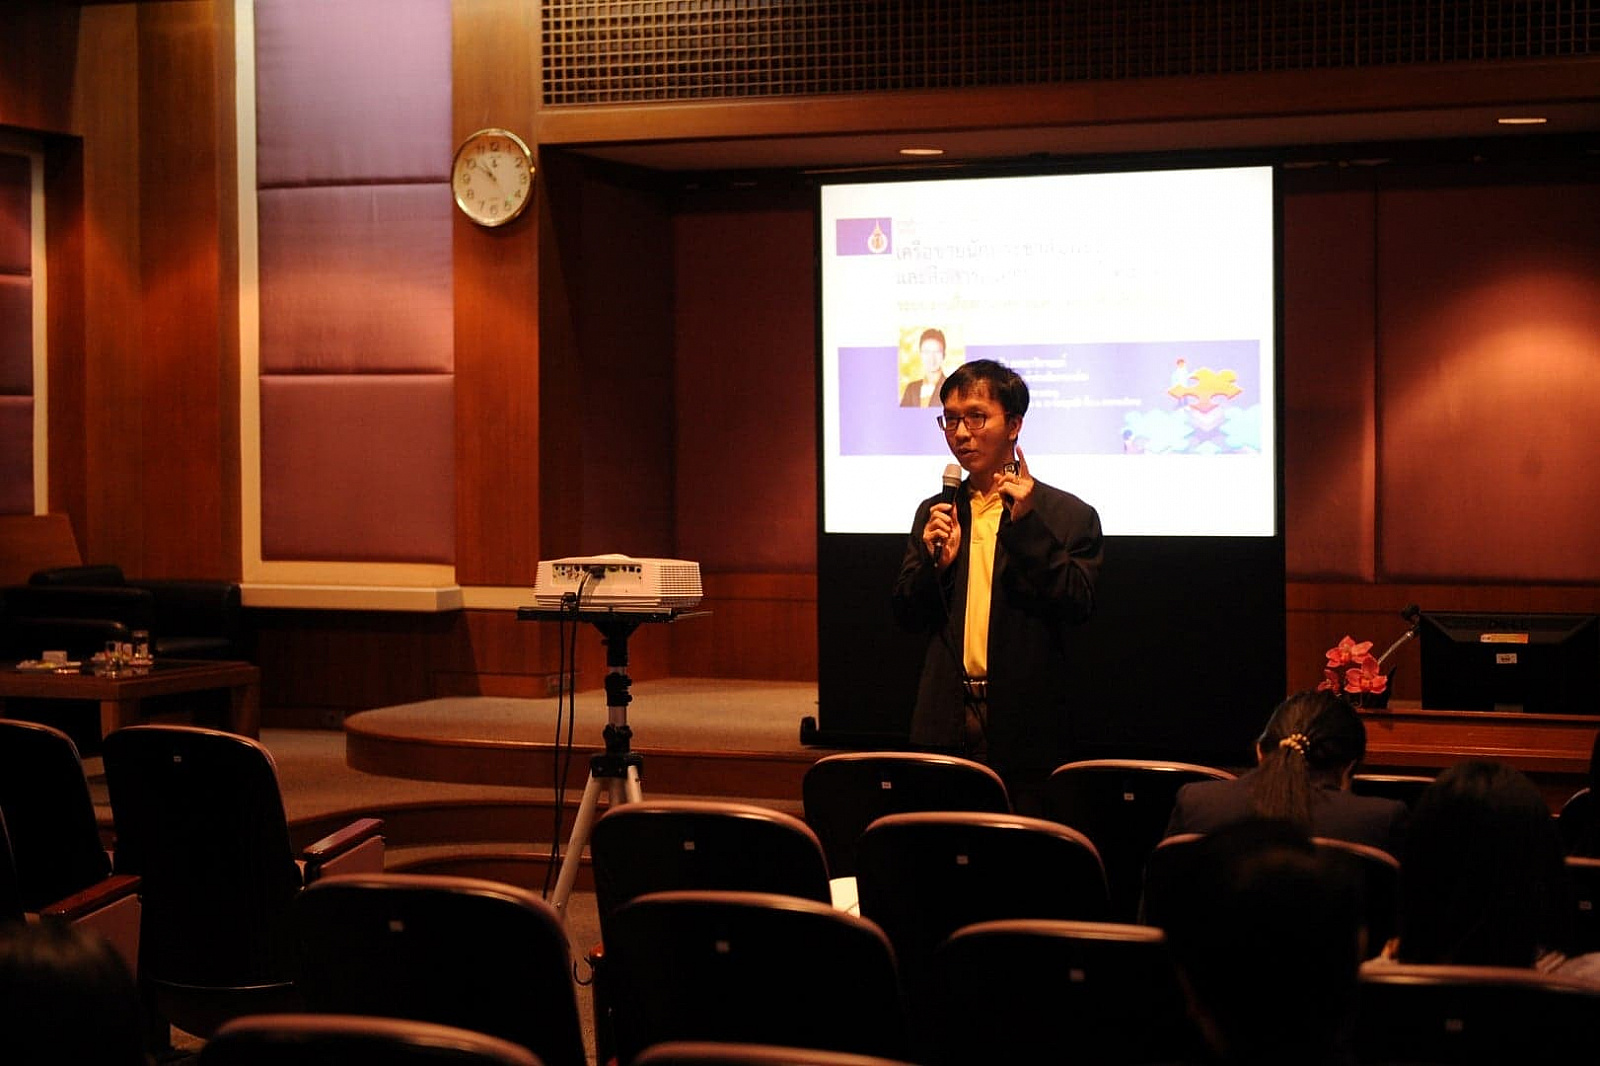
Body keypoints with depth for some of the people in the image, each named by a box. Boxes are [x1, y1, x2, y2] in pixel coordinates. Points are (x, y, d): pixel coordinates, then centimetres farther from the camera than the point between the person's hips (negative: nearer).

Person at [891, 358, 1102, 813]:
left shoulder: (1069, 516, 1)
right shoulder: (933, 513, 13)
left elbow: (1077, 604, -11)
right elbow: (908, 616, 11)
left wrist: (1028, 524, -16)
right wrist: (936, 562, -8)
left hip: (1024, 729, -3)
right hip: (946, 726, 3)